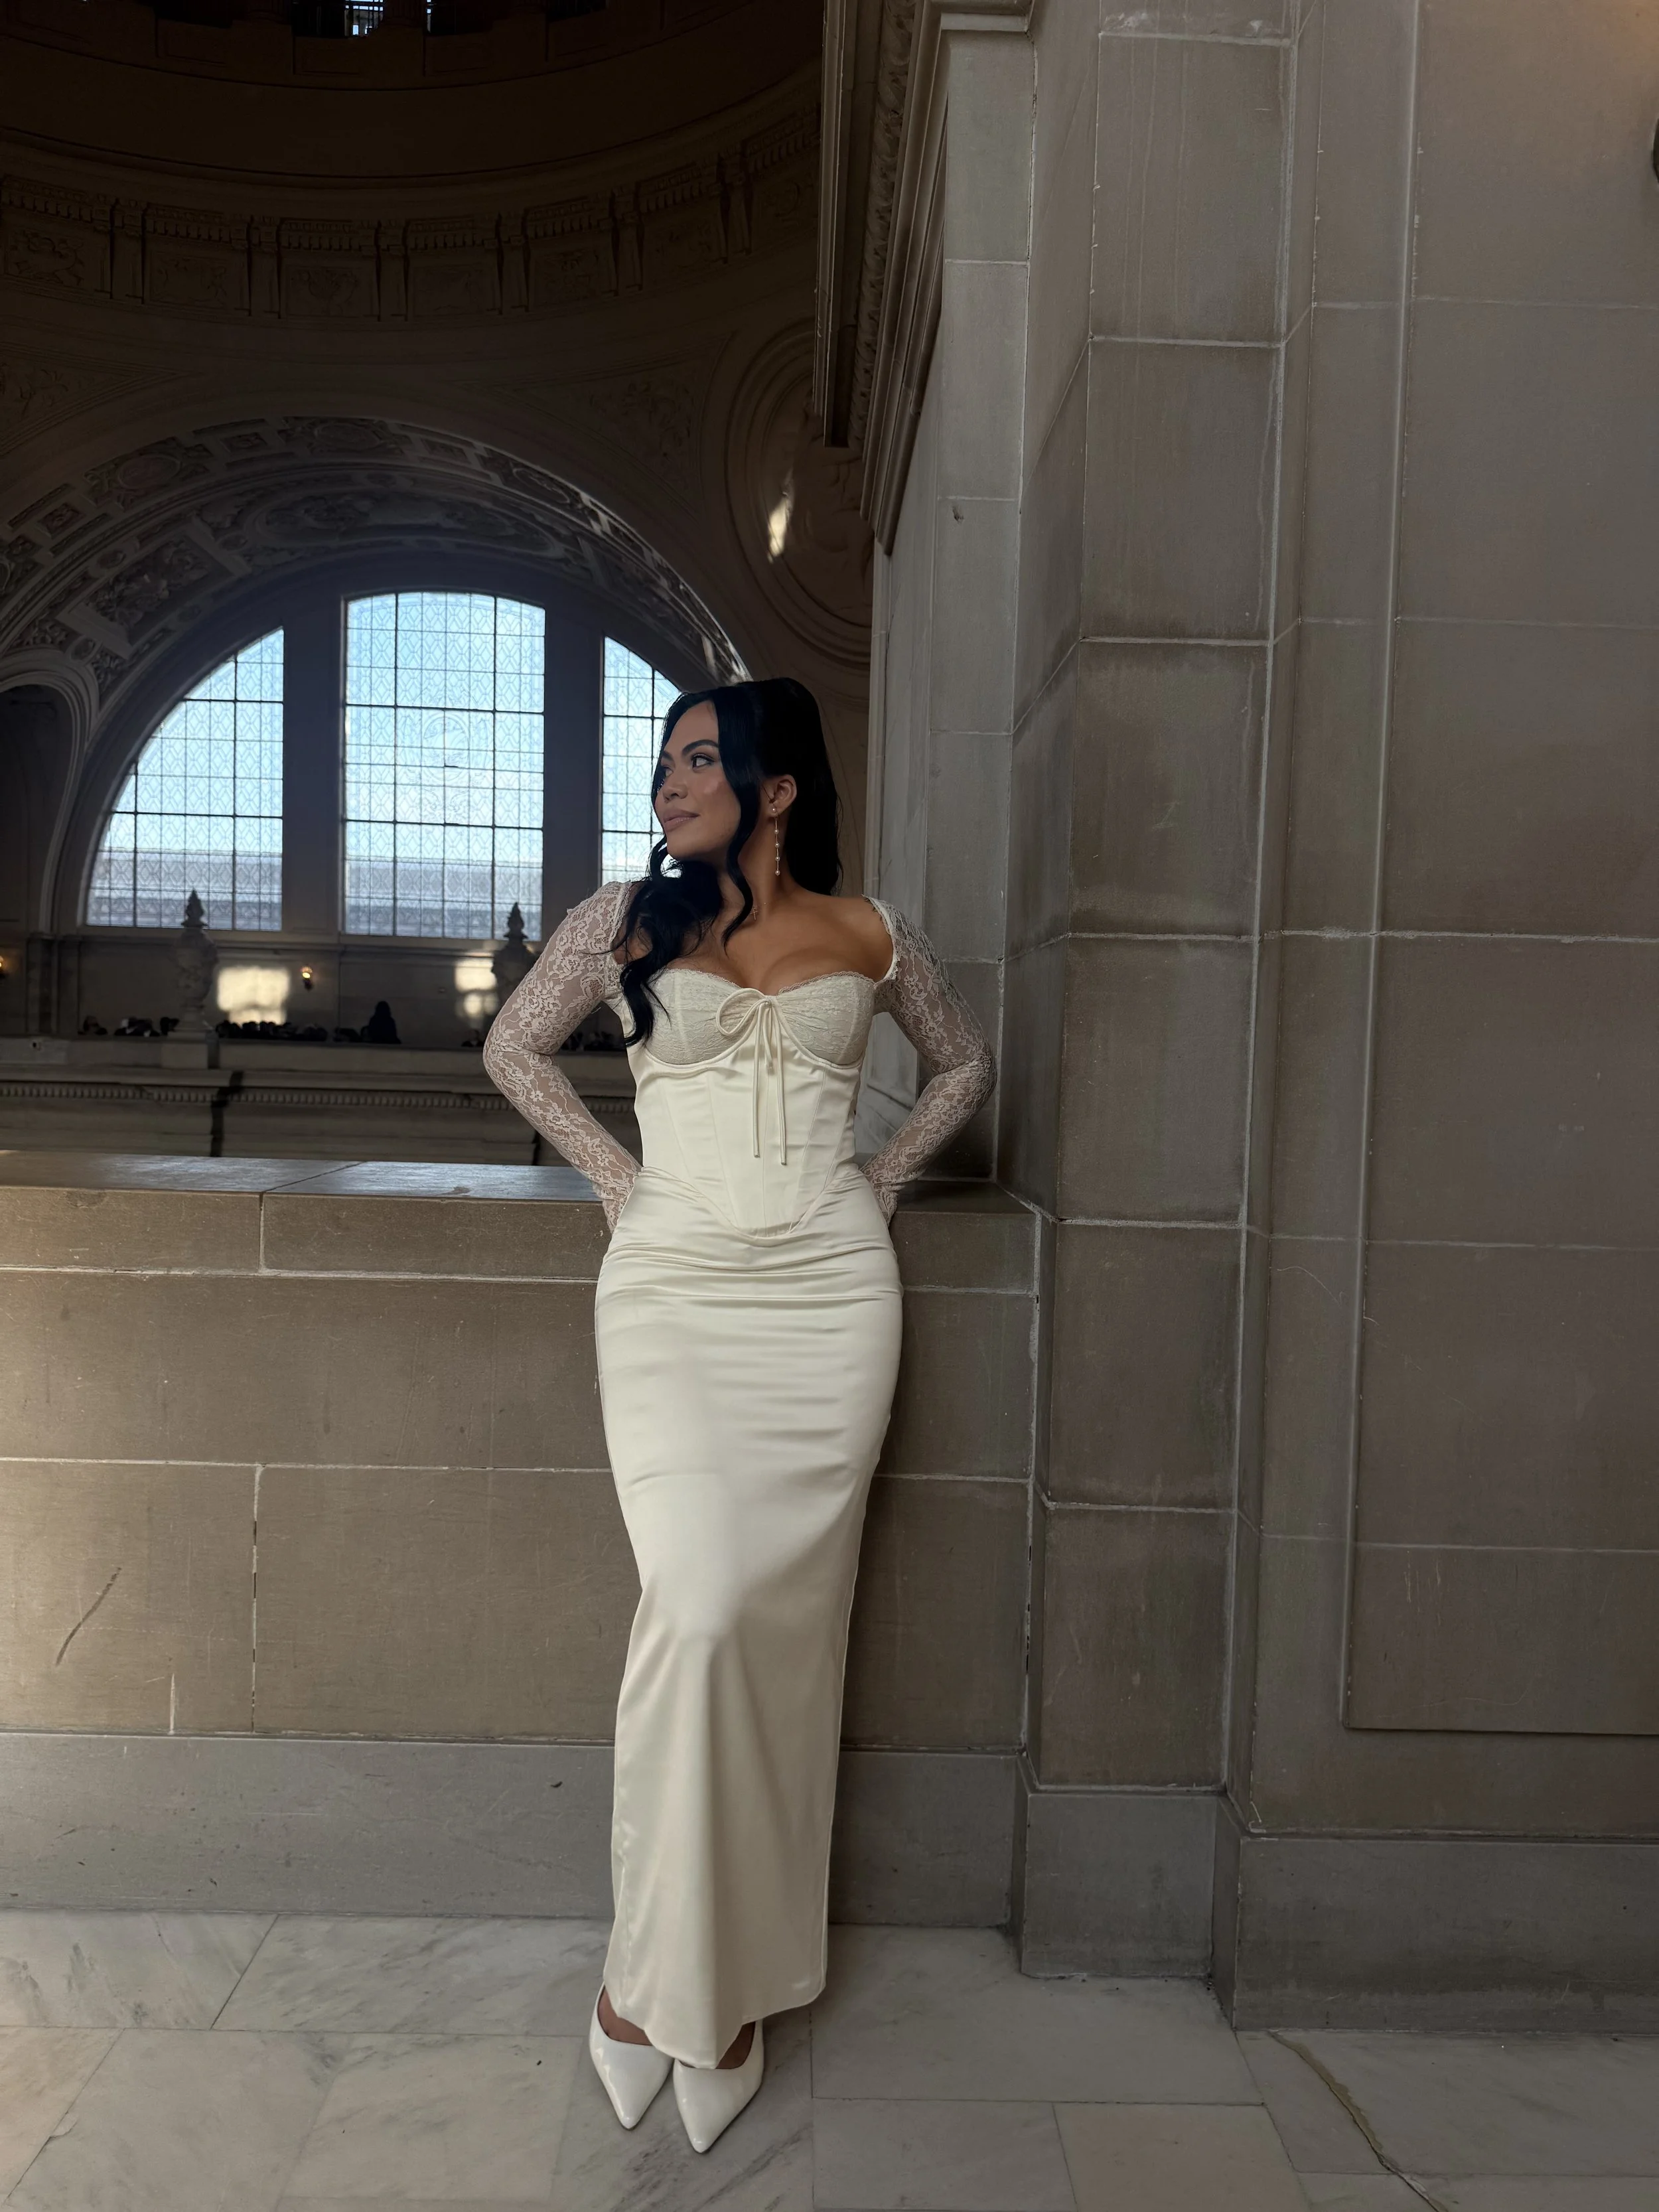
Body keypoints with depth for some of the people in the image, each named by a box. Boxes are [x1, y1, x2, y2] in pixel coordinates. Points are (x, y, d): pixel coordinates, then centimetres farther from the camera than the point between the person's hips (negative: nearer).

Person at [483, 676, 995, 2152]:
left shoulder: (867, 936, 8)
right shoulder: (625, 920, 7)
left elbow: (966, 1063, 21)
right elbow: (515, 1049, 17)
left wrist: (882, 1179, 10)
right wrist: (614, 1175, 7)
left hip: (830, 1293, 1)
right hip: (673, 1286, 0)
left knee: (788, 1615, 3)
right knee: (697, 1606, -12)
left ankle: (738, 1974, 20)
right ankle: (657, 1959, 10)